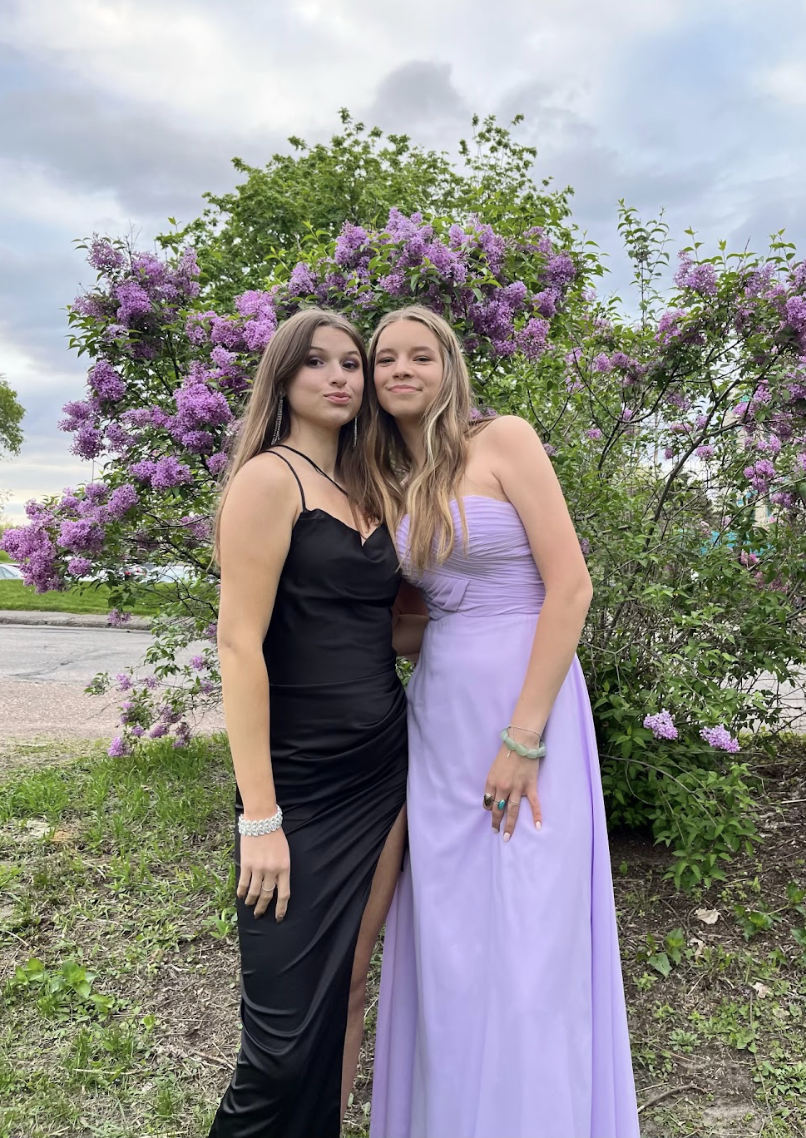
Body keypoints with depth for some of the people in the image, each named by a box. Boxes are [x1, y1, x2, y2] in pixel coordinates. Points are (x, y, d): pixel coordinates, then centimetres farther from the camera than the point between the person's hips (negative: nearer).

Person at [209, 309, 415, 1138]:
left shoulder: (360, 490, 13)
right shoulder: (269, 478, -8)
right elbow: (239, 646, -15)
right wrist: (259, 818, -17)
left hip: (386, 769, 7)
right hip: (305, 785, -6)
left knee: (347, 988, 15)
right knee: (289, 1023, 3)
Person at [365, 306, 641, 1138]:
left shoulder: (505, 440, -6)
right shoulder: (392, 485, 11)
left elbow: (571, 586, -13)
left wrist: (524, 739, -16)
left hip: (527, 705, -5)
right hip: (439, 717, 6)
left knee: (525, 941, 3)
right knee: (445, 941, 14)